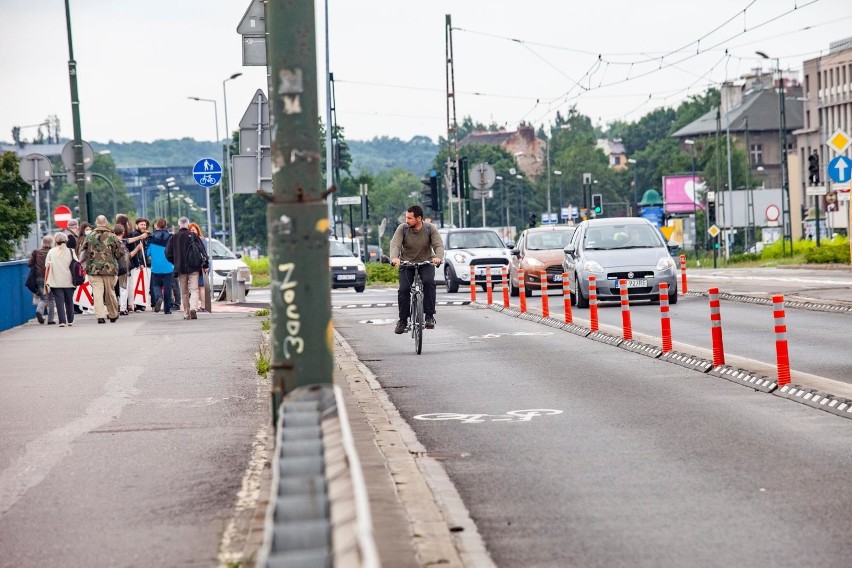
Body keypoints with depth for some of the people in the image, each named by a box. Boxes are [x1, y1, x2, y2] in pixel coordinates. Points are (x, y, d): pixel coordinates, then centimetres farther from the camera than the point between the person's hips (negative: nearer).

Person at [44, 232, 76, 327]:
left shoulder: (51, 252, 2)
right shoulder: (70, 251, 2)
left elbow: (47, 266, 1)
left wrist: (46, 280, 8)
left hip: (56, 282, -1)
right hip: (69, 281, 1)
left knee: (59, 301, -1)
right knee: (69, 301, 14)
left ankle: (62, 321, -10)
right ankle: (70, 320, 20)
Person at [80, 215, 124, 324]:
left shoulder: (90, 236, 1)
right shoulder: (112, 236, -1)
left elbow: (84, 252, 5)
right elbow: (121, 251, -2)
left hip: (94, 269, 0)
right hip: (110, 268, 0)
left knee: (97, 292, -2)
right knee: (110, 292, 12)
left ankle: (100, 316, -13)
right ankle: (113, 315, 23)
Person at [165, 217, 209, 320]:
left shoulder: (173, 238, 1)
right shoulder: (193, 236, -4)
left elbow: (168, 254, 3)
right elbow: (202, 250, -6)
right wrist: (204, 261, 8)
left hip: (180, 269, 2)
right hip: (193, 268, -2)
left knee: (184, 292, 11)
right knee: (194, 289, -3)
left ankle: (187, 313, 11)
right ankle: (193, 308, -25)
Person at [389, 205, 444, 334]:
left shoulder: (430, 229, -11)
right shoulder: (402, 229, -11)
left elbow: (439, 245, -20)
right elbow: (395, 244, -22)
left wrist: (438, 257, -42)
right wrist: (394, 258, -44)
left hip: (426, 263, -1)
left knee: (429, 282, -29)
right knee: (404, 289, -16)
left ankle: (430, 316, -25)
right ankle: (402, 321, -1)